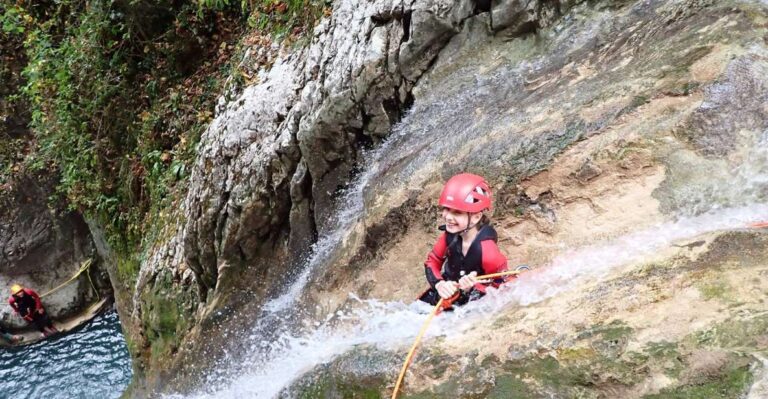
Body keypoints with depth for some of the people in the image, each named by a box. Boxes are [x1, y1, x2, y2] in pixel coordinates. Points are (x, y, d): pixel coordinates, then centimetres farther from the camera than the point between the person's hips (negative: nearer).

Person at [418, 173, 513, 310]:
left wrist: (473, 288, -38)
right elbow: (432, 262, -3)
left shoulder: (486, 250, -33)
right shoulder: (450, 235, -17)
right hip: (444, 297, 5)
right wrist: (439, 284, -23)